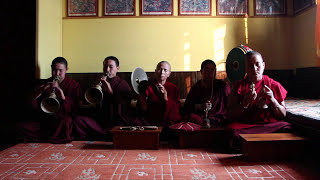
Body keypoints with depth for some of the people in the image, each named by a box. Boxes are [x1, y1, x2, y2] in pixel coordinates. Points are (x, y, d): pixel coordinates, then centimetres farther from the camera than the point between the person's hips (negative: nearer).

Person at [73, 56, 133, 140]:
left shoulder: (123, 84, 5)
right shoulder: (99, 82, 15)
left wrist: (111, 91, -25)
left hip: (118, 122, -3)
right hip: (100, 120, 3)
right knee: (78, 120, -18)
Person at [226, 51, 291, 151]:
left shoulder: (274, 85, 9)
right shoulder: (239, 86, 7)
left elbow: (283, 115, 9)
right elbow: (232, 116, 2)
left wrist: (272, 99, -8)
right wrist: (245, 102, -14)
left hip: (270, 125, 1)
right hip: (244, 126, 0)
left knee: (285, 127, -30)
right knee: (233, 130, -32)